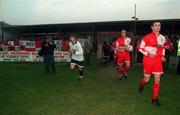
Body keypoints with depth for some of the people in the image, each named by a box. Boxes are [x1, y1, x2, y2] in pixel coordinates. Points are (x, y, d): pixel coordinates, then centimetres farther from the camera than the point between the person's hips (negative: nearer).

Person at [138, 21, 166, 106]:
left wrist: (163, 56, 6)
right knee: (146, 79, 5)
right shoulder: (147, 37, -8)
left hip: (158, 60, 4)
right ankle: (141, 86, 42)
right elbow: (140, 47, -6)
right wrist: (148, 54, -16)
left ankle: (154, 98, 16)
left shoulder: (162, 38, 9)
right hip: (148, 60, -4)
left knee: (157, 80, 2)